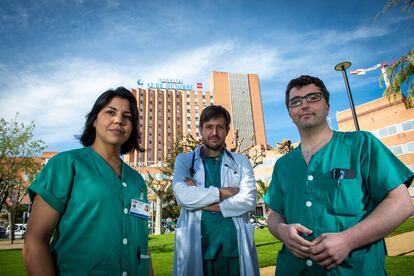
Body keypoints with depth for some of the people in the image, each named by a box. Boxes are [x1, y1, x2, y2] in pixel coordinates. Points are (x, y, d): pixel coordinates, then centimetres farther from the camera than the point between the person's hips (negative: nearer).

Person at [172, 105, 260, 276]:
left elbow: (249, 200, -7)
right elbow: (183, 196, -12)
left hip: (234, 247, 1)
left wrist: (203, 202, -10)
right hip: (197, 247, 0)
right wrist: (224, 192, -10)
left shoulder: (241, 162, 7)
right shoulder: (184, 160, 4)